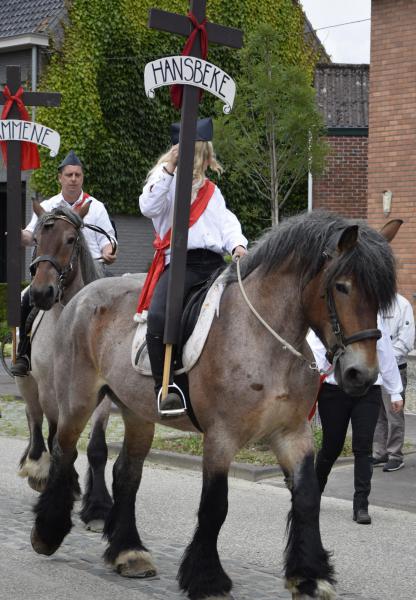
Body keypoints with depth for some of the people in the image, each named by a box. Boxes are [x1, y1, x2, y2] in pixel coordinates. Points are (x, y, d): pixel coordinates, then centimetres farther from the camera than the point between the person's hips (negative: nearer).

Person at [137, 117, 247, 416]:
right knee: (158, 316, -29)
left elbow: (227, 223, 18)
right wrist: (168, 169, -12)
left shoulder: (212, 191, 27)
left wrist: (237, 245, -3)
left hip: (214, 262, 5)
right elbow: (149, 207, -9)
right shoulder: (166, 182, 10)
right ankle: (165, 388, -22)